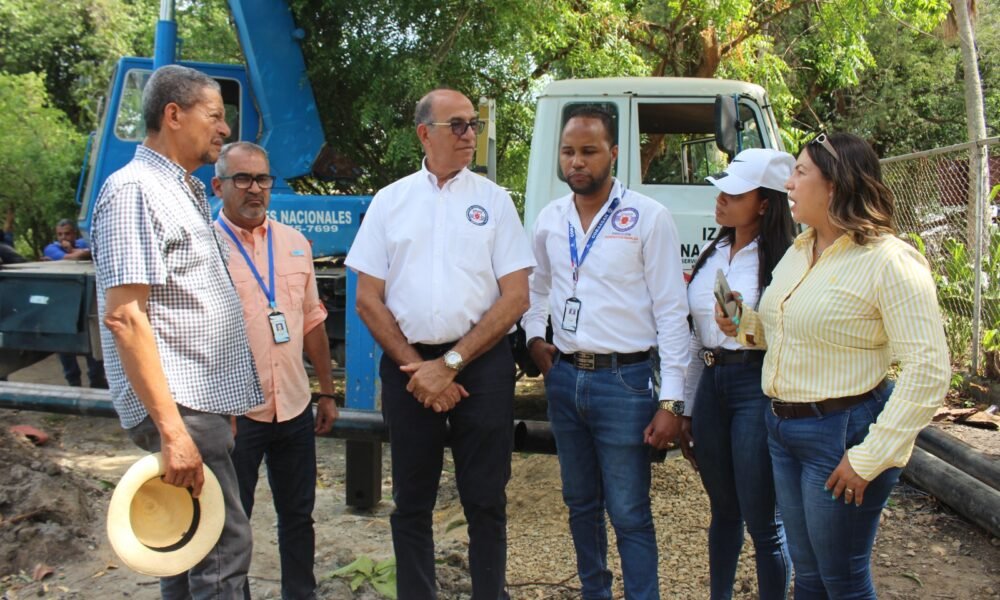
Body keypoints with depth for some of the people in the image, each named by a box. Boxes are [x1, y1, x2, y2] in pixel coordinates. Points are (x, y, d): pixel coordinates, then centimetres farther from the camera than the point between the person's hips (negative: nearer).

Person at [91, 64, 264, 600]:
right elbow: (123, 317, -21)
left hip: (204, 401, 10)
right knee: (224, 547, -9)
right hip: (179, 408, -10)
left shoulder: (185, 191, 17)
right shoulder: (134, 190, -13)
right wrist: (171, 428, -25)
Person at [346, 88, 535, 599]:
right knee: (411, 501, 11)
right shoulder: (390, 201, 7)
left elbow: (515, 297, -3)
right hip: (407, 365, 2)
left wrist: (450, 363, -9)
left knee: (486, 500, 5)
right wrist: (417, 368, -5)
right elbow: (368, 298, 4)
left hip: (481, 362, -1)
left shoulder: (493, 199, 3)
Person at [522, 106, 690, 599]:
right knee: (581, 503, 18)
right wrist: (534, 337, 6)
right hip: (564, 378, 6)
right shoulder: (549, 218, 7)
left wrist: (671, 400, -13)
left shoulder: (648, 217, -8)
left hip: (624, 380, -5)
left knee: (629, 514, -1)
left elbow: (671, 312, -9)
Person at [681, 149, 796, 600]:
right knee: (722, 510, 19)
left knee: (762, 521, 2)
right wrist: (687, 409, 17)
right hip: (710, 384, 7)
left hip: (757, 385, -7)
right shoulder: (712, 255, 12)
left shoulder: (781, 260, -9)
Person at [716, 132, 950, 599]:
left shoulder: (889, 262, -17)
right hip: (782, 427, 8)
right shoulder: (798, 251, 9)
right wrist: (745, 323, 0)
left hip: (841, 432, -8)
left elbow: (928, 370, -21)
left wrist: (869, 457, -21)